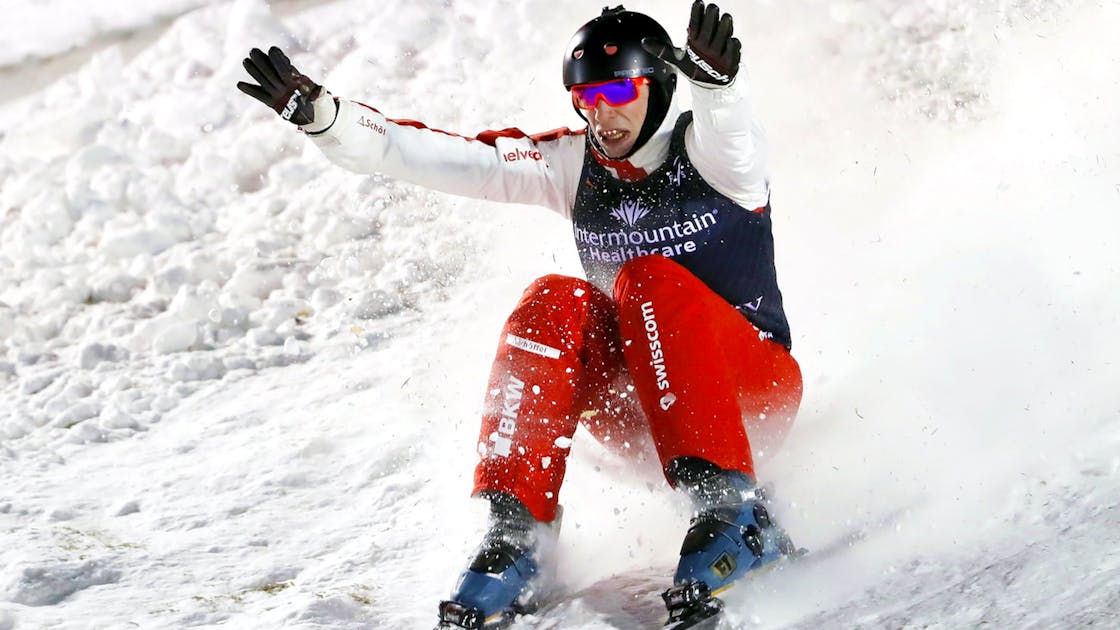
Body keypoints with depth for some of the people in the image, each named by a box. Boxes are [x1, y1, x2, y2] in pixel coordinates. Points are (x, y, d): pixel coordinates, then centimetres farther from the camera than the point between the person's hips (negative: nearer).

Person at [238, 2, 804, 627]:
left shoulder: (705, 150, -10)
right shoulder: (574, 164, 2)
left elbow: (729, 131, -36)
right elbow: (447, 158, -5)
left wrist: (715, 79, -60)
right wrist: (320, 114, -17)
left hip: (757, 389, -4)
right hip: (638, 406, 4)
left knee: (648, 281, -31)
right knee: (555, 303, -24)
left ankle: (733, 509, -38)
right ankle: (517, 535, -29)